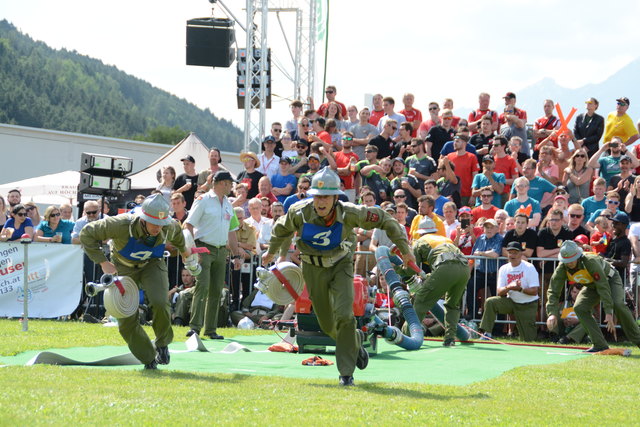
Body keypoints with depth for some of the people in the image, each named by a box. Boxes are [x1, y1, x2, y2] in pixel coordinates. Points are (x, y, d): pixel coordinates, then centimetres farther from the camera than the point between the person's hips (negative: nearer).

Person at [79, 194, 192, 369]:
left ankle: (162, 343, 1)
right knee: (126, 321, -9)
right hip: (124, 268, -1)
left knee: (160, 303, -27)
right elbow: (87, 234, -24)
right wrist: (103, 262, -27)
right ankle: (149, 359, 12)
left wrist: (183, 249, 26)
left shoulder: (169, 228, -24)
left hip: (152, 265, 1)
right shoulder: (122, 225, -35)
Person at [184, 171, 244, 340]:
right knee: (202, 286, -16)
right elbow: (189, 225, -8)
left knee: (216, 290, 5)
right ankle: (195, 326, -17)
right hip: (204, 249, -6)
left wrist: (236, 255, 17)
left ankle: (210, 329, 10)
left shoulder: (228, 205, 18)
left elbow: (231, 232, 23)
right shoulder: (203, 201, -3)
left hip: (221, 251, 7)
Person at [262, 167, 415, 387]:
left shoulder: (349, 213, -26)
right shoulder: (299, 212, -22)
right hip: (313, 269, 2)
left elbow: (386, 221, -12)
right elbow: (281, 230, 3)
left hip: (341, 266, -2)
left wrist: (405, 250, -7)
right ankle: (355, 344, 42)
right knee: (327, 323, 8)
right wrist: (271, 252, 20)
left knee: (344, 315, -20)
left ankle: (346, 372, -6)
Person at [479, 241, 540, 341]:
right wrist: (508, 287, -28)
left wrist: (520, 289, -32)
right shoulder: (504, 269, 1)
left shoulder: (529, 268, -11)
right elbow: (499, 292, -6)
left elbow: (534, 291, -16)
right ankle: (487, 334, -20)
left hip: (528, 306, -3)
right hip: (511, 302, 3)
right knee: (490, 302, -23)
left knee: (528, 340, -2)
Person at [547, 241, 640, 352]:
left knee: (617, 304, -31)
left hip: (610, 279, -5)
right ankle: (600, 345, -15)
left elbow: (603, 286, -39)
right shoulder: (562, 268, -22)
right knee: (579, 308, -19)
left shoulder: (591, 261, -38)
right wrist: (552, 313, -36)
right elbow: (553, 291, -19)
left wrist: (609, 312, -43)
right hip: (591, 286, 5)